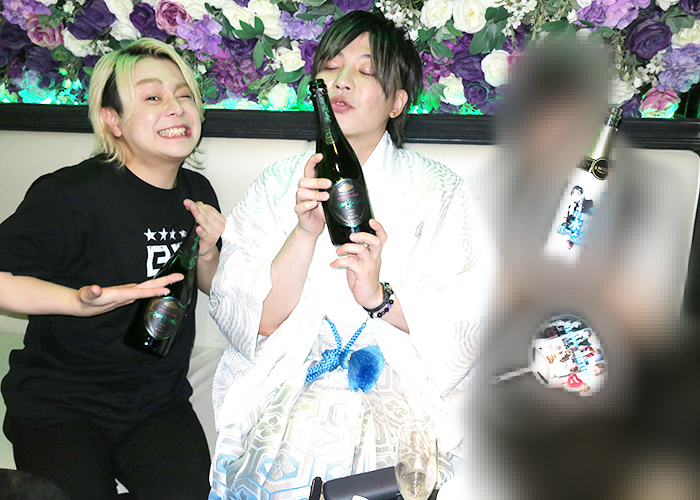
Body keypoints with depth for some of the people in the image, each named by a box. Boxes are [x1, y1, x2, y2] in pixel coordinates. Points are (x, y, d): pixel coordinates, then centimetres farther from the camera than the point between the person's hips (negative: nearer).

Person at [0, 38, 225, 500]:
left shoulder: (198, 192, 3)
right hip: (60, 405, -4)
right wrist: (79, 302, -32)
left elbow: (214, 289, 15)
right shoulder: (72, 193, -17)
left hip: (159, 402, 4)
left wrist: (207, 254, -6)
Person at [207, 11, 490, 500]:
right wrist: (306, 231, -17)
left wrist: (381, 297, -20)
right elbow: (242, 322, -4)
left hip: (397, 416, 0)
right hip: (283, 417, 1)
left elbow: (468, 330, -4)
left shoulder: (439, 190, 2)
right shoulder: (276, 185, 5)